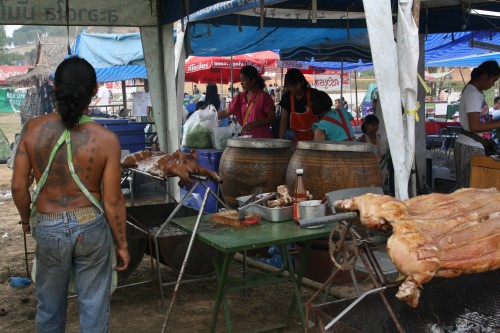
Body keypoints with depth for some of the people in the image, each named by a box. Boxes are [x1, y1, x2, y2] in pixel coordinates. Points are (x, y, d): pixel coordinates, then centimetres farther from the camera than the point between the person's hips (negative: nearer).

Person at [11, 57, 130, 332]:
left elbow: (18, 186, -4)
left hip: (48, 229, 2)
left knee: (49, 307, 21)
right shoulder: (106, 139, -16)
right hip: (92, 228, -2)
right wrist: (122, 243, 2)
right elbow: (112, 200, -12)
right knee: (93, 307, 14)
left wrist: (26, 219, 16)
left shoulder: (32, 129, -11)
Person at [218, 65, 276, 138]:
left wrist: (254, 124, -19)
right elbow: (225, 112, 11)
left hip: (262, 138, -5)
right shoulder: (241, 97, 10)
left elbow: (272, 118, -9)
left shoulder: (263, 97, -7)